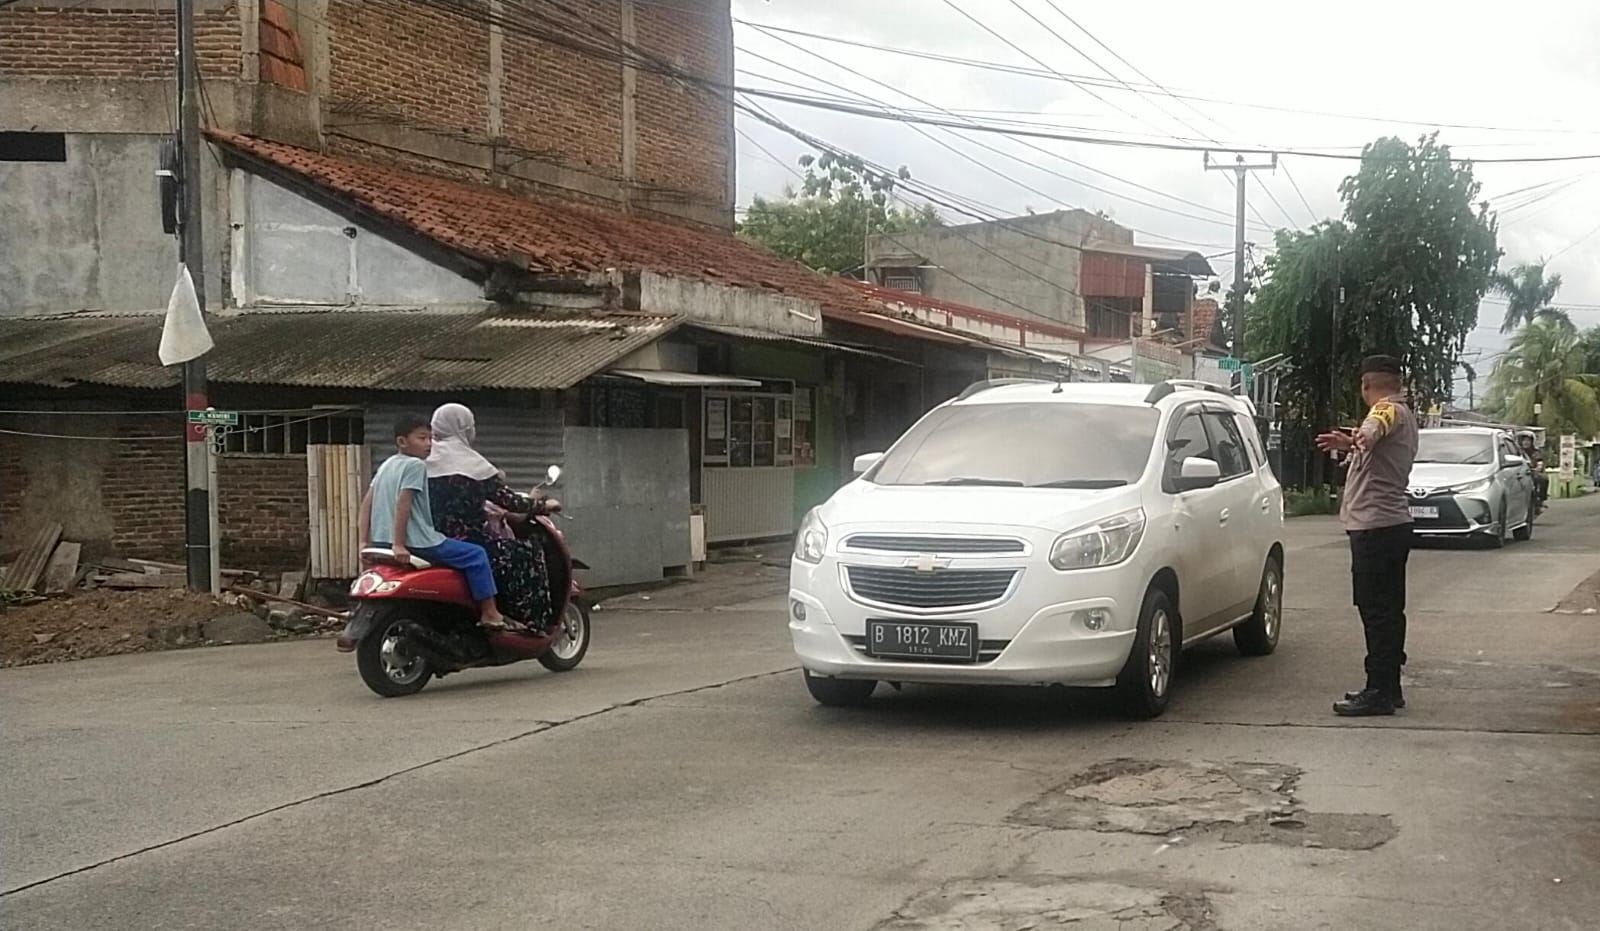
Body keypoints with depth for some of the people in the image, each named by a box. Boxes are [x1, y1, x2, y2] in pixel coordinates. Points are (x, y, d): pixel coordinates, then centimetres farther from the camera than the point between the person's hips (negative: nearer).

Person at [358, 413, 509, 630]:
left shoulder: (387, 465, 17)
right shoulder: (415, 465, -9)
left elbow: (367, 501, 14)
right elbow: (403, 503, -19)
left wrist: (364, 542, 12)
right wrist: (399, 545, -22)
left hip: (381, 541, 9)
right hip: (417, 544, -9)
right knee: (476, 555, 1)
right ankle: (489, 613, -1)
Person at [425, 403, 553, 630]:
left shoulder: (427, 461, 9)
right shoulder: (471, 463, -9)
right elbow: (505, 499, -5)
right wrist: (537, 505, 14)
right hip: (465, 541, -8)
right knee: (528, 555, 5)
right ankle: (533, 622, 5)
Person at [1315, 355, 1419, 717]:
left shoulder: (1389, 410, -11)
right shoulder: (1403, 414, 21)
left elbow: (1374, 429, -37)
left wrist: (1355, 440, -57)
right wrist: (1352, 446, 58)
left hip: (1376, 525, -10)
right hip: (1393, 522, 10)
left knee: (1377, 610, -10)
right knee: (1388, 610, 13)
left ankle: (1379, 692, -10)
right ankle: (1388, 688, 19)